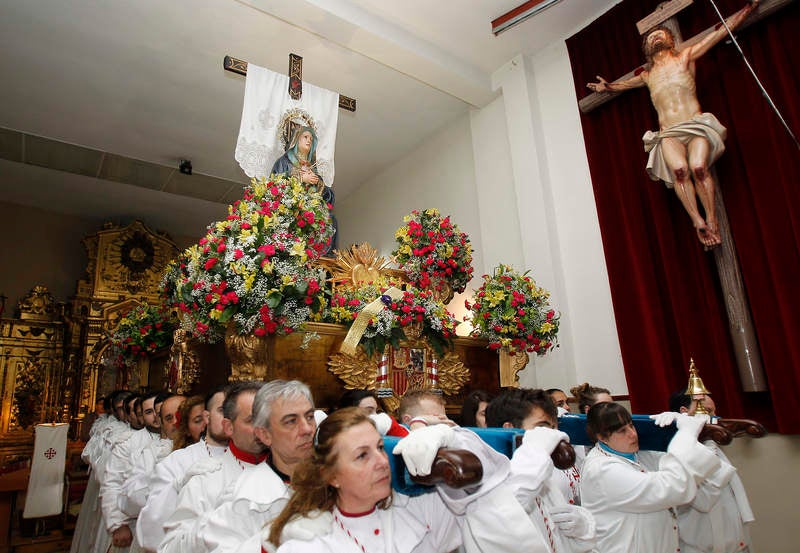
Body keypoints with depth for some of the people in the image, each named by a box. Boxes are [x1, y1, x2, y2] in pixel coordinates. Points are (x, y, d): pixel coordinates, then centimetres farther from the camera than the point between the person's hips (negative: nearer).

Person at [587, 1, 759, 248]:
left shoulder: (686, 57, 19)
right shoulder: (646, 75, 25)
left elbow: (724, 29, 23)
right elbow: (624, 84, 48)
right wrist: (607, 87, 41)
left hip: (697, 126, -1)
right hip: (668, 134, 1)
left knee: (698, 167, -29)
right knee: (679, 169, -31)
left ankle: (712, 219, -20)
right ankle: (698, 221, -32)